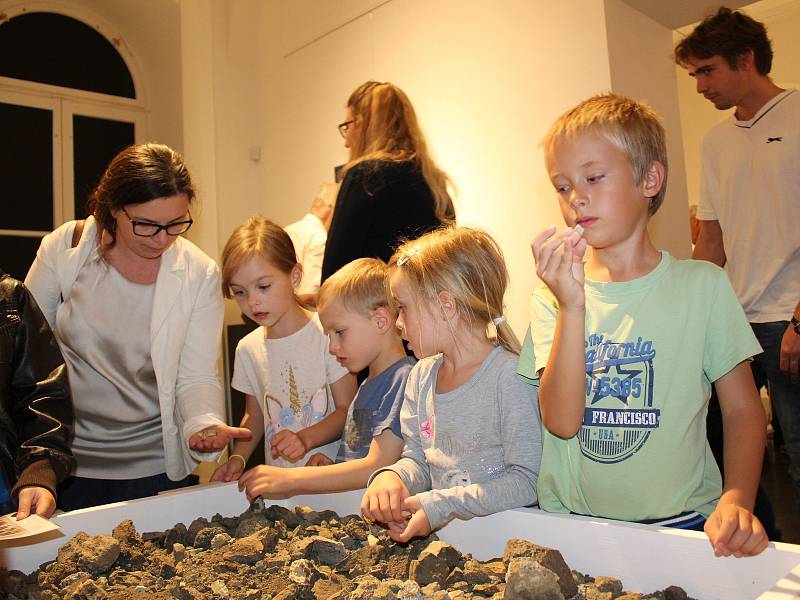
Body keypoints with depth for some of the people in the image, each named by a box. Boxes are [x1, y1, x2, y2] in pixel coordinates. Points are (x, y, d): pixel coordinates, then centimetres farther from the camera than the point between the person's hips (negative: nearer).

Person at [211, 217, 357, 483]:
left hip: (329, 466, -4)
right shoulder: (248, 348, 8)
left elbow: (346, 409, -5)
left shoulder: (327, 334, -6)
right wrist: (238, 458, 4)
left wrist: (304, 439, -18)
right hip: (277, 476, 4)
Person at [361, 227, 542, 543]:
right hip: (441, 530, 5)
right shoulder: (421, 375, 7)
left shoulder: (510, 375, -16)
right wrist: (391, 476, -9)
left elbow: (528, 480, -16)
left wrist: (441, 505, -22)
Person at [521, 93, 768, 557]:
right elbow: (561, 422, -11)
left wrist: (736, 499, -12)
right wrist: (572, 307, -20)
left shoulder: (702, 285, -1)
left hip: (678, 521, -1)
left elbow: (743, 410, 3)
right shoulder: (553, 298, 0)